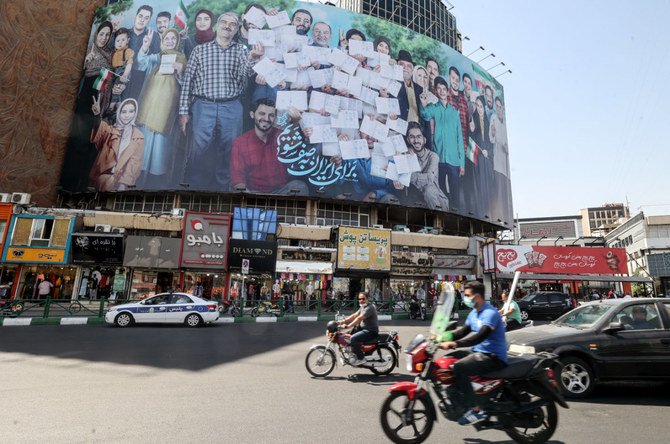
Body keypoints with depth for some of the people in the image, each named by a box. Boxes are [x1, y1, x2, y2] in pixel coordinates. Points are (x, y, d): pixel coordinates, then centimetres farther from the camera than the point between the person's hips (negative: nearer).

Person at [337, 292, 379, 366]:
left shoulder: (369, 308, -18)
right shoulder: (363, 307, 15)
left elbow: (359, 318, -27)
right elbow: (354, 315, 9)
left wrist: (348, 326, -31)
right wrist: (344, 321, -4)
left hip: (371, 331, -11)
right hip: (363, 328, 11)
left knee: (353, 338, -26)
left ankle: (361, 358, -12)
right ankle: (353, 354, 20)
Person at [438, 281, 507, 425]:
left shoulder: (490, 313, -20)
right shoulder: (474, 313, 11)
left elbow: (480, 337, -33)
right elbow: (463, 331, 15)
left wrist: (454, 344, -41)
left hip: (493, 356, -10)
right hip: (478, 351, 10)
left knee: (459, 367, -28)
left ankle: (476, 410, -21)